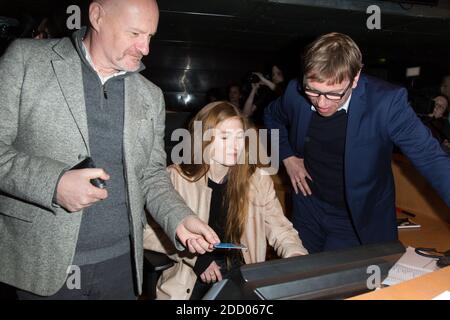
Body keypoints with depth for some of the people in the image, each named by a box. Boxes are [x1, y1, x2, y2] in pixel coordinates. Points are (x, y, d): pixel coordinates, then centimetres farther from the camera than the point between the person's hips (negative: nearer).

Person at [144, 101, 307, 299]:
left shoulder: (257, 179, 0)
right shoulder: (176, 178, -9)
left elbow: (280, 229, 5)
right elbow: (147, 233, -7)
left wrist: (297, 256, -14)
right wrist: (194, 256, -14)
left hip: (243, 275, 4)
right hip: (191, 278, -3)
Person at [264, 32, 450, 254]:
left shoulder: (385, 102, -25)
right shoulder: (296, 93, -14)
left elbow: (431, 158, -23)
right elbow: (272, 116, 8)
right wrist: (287, 156, -3)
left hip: (357, 220, -3)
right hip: (308, 211, 4)